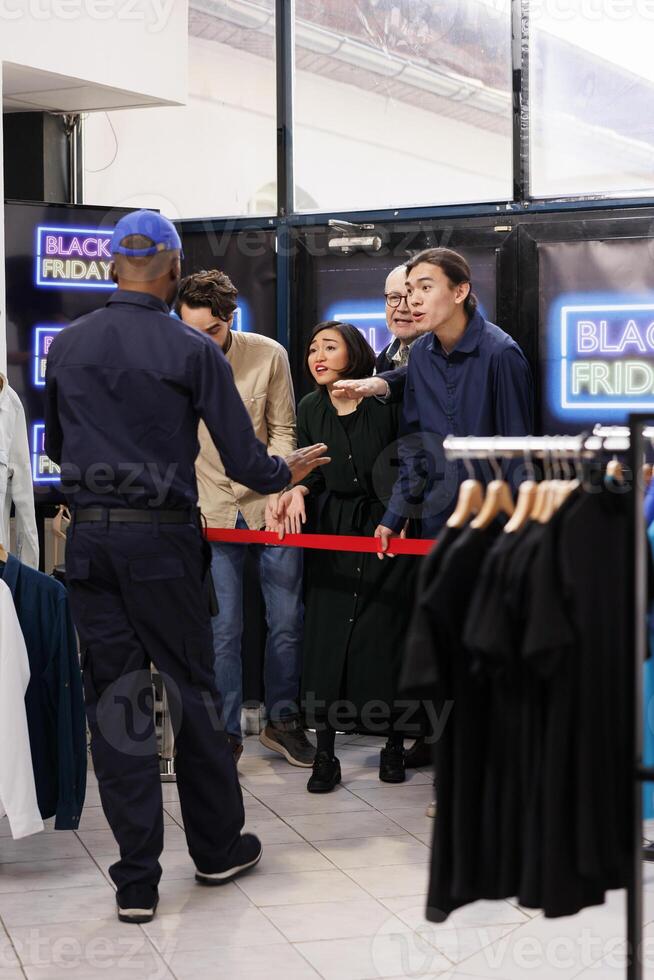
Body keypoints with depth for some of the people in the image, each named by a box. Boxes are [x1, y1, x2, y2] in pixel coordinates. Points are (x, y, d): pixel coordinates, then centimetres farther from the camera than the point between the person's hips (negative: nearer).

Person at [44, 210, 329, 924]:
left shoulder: (67, 347, 5)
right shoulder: (191, 351, -6)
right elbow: (243, 461, -6)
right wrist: (288, 471, 16)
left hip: (88, 539, 3)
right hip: (163, 538, -3)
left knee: (114, 702, 4)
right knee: (192, 691, 11)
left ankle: (136, 879, 6)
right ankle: (218, 847, 24)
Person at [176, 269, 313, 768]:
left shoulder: (269, 355, -7)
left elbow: (283, 431, 2)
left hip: (269, 507, 1)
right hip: (212, 513, -1)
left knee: (287, 621, 8)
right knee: (223, 628, 0)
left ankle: (282, 719, 26)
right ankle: (226, 731, 13)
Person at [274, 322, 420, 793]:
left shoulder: (386, 402, -10)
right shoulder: (310, 409, 4)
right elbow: (311, 470, 12)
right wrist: (297, 491, -8)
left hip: (385, 529, -3)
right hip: (332, 531, 4)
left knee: (385, 634, -2)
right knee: (327, 634, -2)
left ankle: (394, 743, 14)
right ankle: (325, 753, 2)